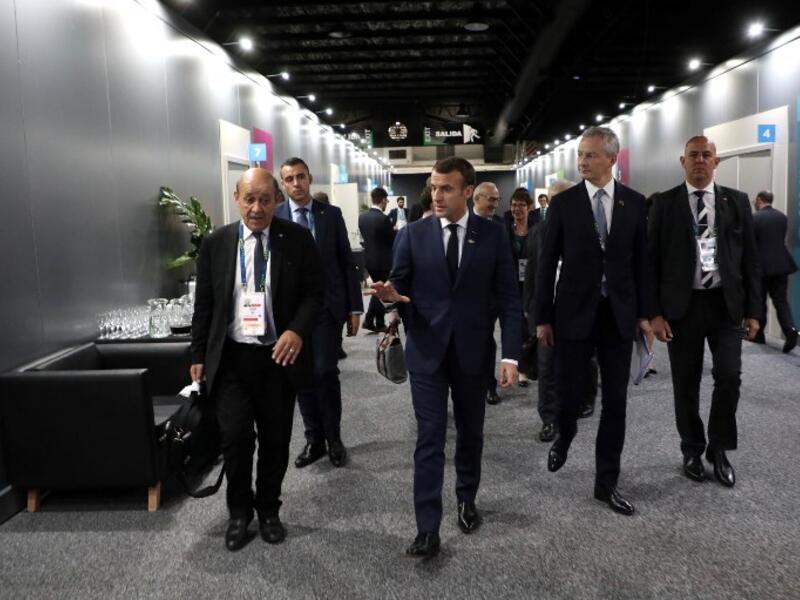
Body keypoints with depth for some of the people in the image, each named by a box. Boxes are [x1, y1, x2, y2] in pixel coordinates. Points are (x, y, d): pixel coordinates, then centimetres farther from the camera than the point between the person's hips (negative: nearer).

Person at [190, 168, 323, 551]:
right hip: (231, 357, 0)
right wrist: (199, 355, 6)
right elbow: (203, 303, 7)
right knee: (235, 437, -2)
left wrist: (297, 330, -19)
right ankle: (239, 511, 23)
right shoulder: (216, 243, 2)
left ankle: (268, 509, 32)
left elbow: (313, 292, -1)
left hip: (279, 356, 0)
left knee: (276, 440, 10)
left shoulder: (298, 239, -2)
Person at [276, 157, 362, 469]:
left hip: (327, 306, -1)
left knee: (325, 373, -5)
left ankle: (333, 438, 14)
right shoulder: (274, 218, 1)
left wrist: (355, 307, 1)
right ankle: (314, 439, 23)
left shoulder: (331, 214, 3)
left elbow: (346, 262, 4)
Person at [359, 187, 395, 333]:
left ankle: (369, 320, 14)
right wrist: (394, 230, 8)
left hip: (369, 259, 6)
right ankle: (379, 323, 15)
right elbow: (393, 240, -11)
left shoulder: (362, 216, 1)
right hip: (383, 260, -6)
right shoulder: (384, 219, -20)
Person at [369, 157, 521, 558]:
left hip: (472, 350, 1)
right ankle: (427, 529, 5)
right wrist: (390, 294, -24)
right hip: (426, 350, -1)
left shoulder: (493, 235, -2)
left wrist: (511, 354, -9)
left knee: (470, 432, 17)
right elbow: (399, 285, 2)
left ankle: (467, 498, 40)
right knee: (429, 438, -2)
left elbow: (508, 298, -2)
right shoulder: (413, 234, -1)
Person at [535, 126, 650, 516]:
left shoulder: (635, 203, 3)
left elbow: (641, 261, 6)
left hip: (619, 314, 2)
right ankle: (565, 434, 38)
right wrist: (542, 317, -5)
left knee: (615, 401, 5)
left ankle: (606, 482, 18)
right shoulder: (563, 203, -2)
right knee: (569, 392, 2)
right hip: (575, 313, -2)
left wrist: (644, 311, 3)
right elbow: (546, 263, -2)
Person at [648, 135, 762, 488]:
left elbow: (750, 258, 6)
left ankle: (719, 449, 17)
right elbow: (652, 261, -2)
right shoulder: (665, 204, 1)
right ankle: (692, 451, 25)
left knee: (729, 377, -5)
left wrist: (753, 310, 1)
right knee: (686, 383, 7)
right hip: (681, 306, -1)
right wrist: (654, 312, -8)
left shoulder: (737, 201, 6)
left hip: (726, 304, 1)